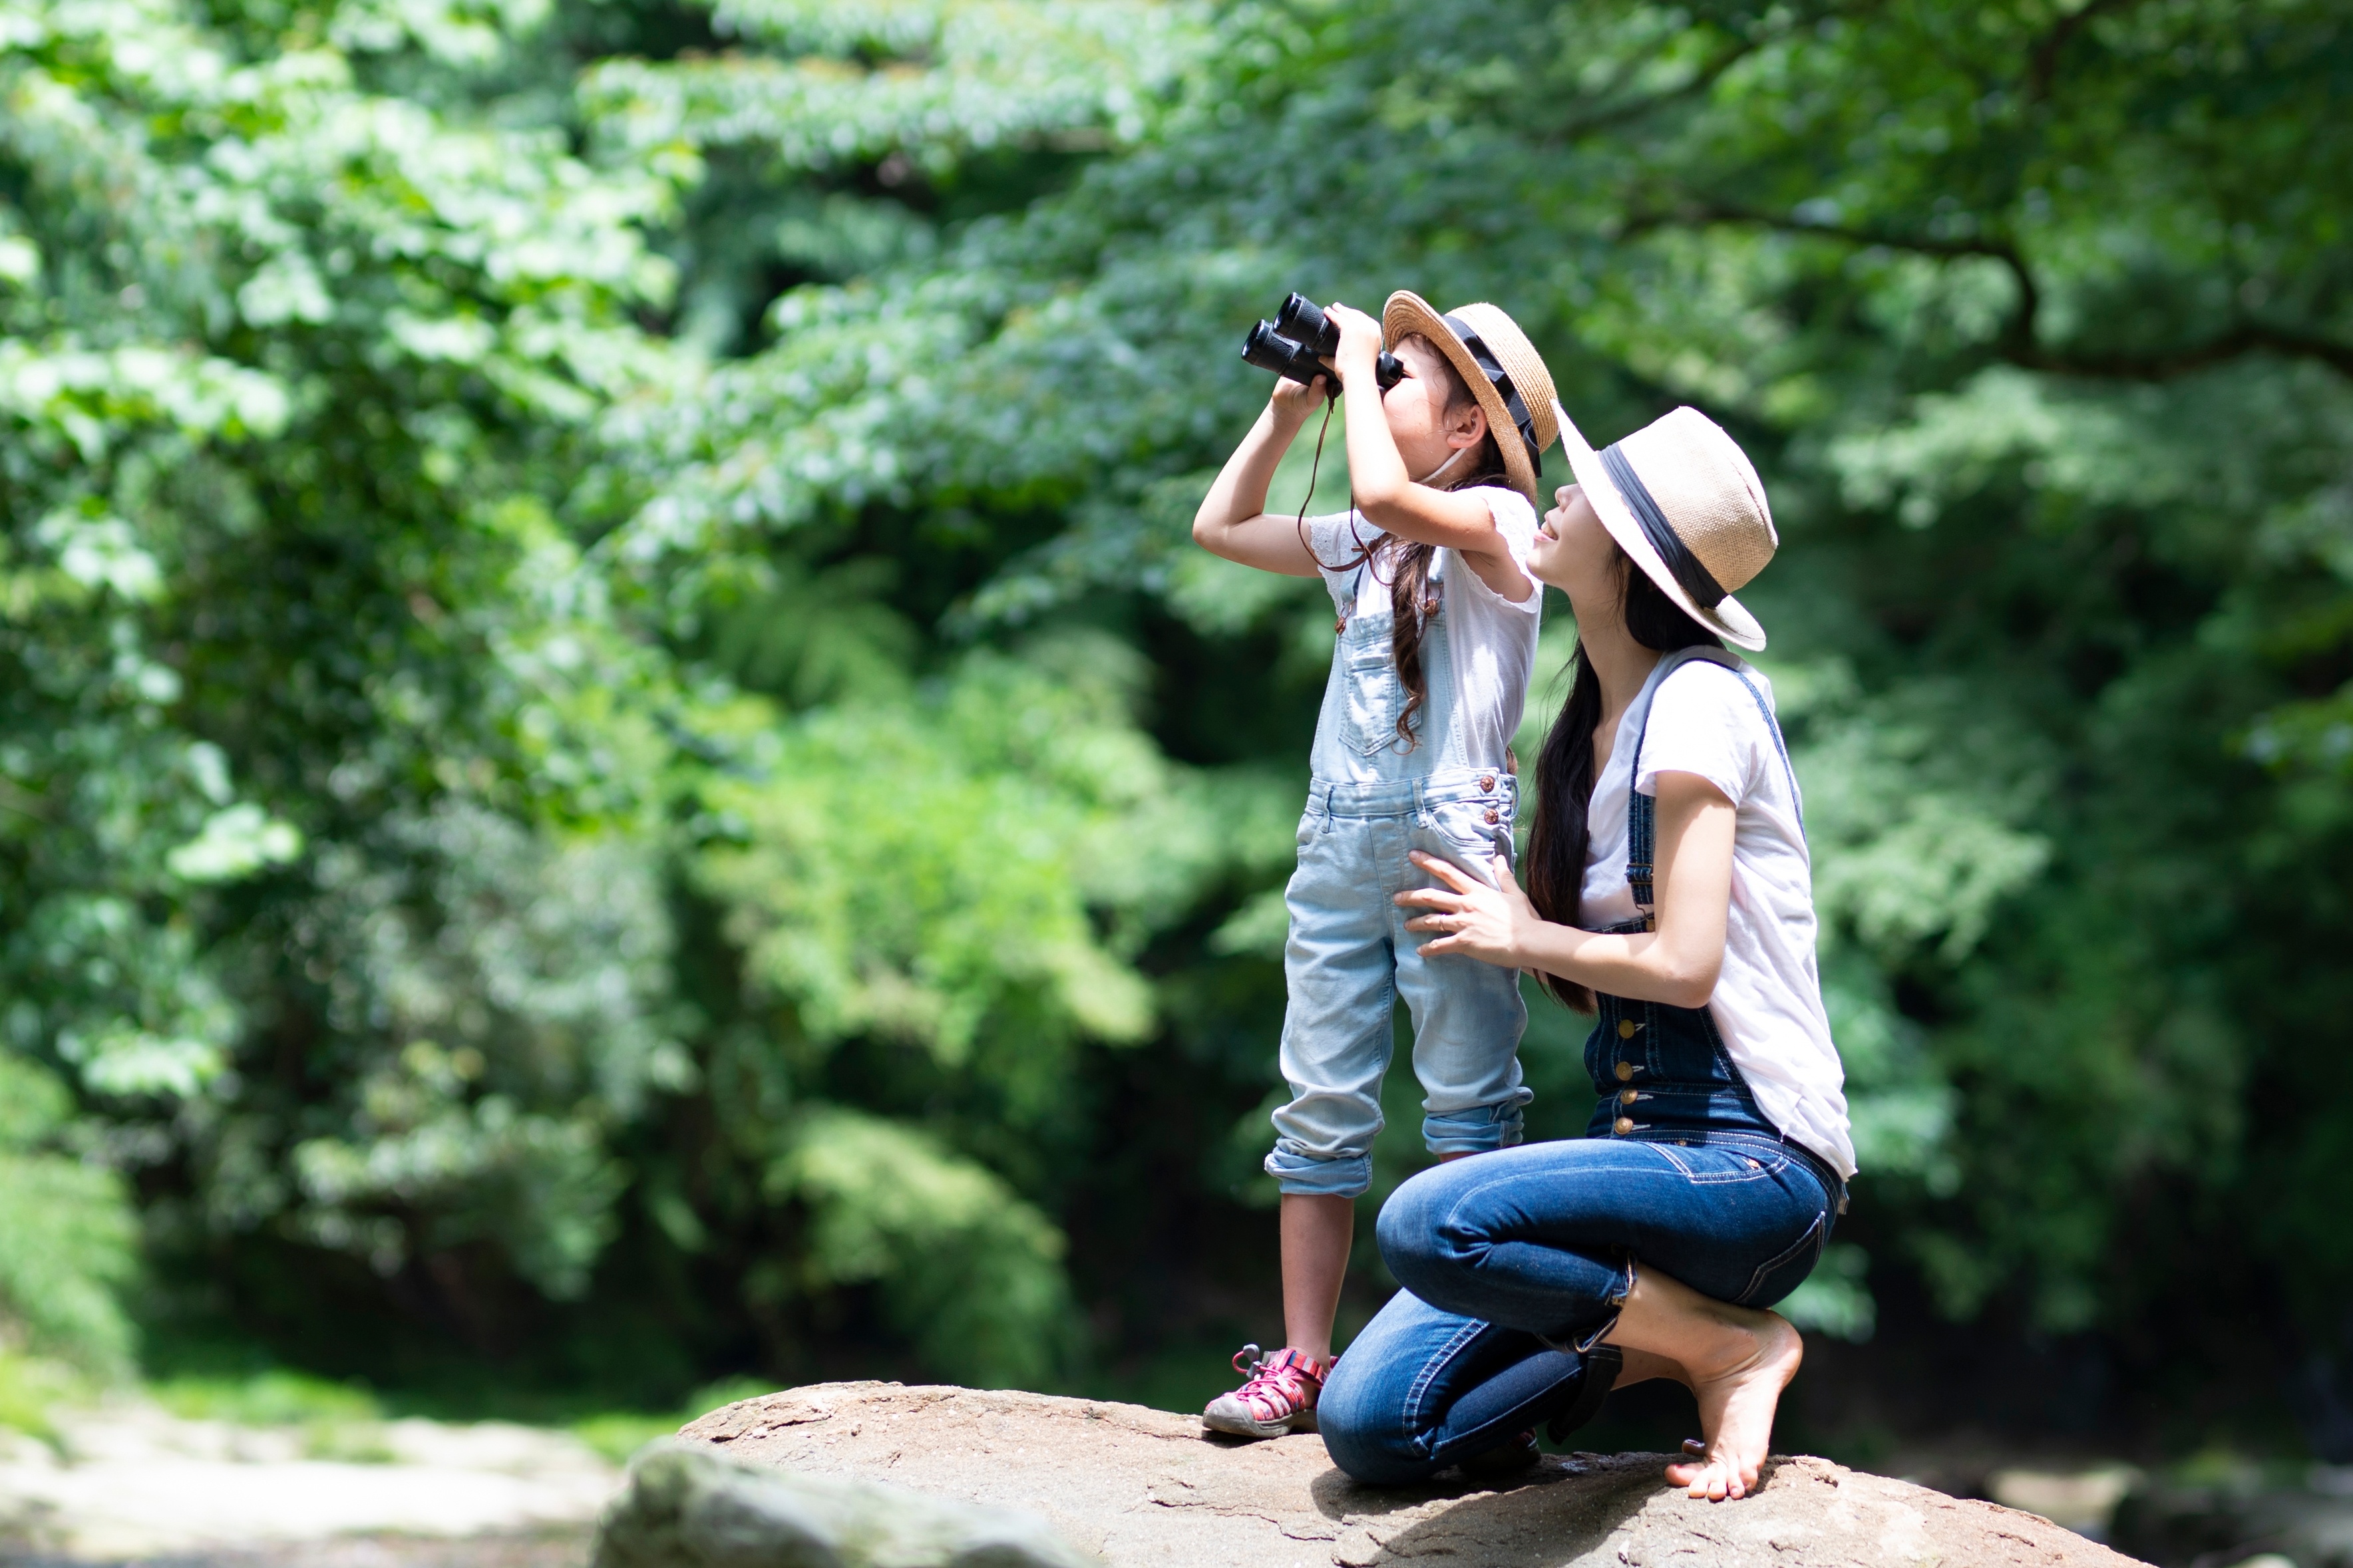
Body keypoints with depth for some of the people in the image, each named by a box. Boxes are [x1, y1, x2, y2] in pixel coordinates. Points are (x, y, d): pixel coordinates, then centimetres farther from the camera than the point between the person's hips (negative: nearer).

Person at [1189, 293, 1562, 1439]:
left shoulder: (1499, 520, -4)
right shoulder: (1362, 542, 18)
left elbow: (1386, 493, -24)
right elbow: (1221, 527, 28)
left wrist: (1359, 363, -9)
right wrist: (1288, 408, 19)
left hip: (1446, 830, -7)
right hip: (1339, 836, 7)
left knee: (1466, 1108, -4)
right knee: (1321, 1104, 4)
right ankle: (1302, 1364, 6)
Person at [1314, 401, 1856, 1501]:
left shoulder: (1696, 703, -11)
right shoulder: (1594, 728, 15)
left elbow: (1683, 964, -19)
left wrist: (1530, 939, -4)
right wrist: (1512, 924, 2)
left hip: (1753, 1160, -7)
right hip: (1643, 1141, 8)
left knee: (1425, 1225, -33)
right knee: (1369, 1425, -9)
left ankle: (1730, 1346, -11)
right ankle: (1668, 1335, 8)